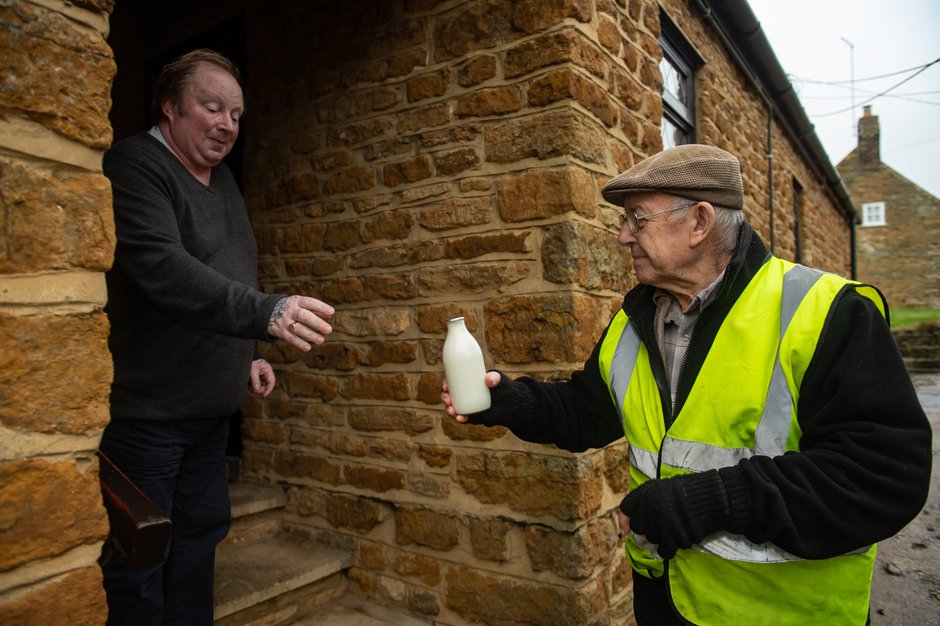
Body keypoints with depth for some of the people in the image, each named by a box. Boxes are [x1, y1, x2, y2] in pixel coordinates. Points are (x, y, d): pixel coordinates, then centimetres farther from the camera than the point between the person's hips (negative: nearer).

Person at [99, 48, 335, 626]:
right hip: (145, 406, -8)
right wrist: (266, 313, -40)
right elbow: (162, 268, -29)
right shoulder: (135, 165, -12)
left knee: (200, 535, 17)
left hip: (212, 405, 8)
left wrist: (249, 353, 14)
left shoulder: (223, 179, 14)